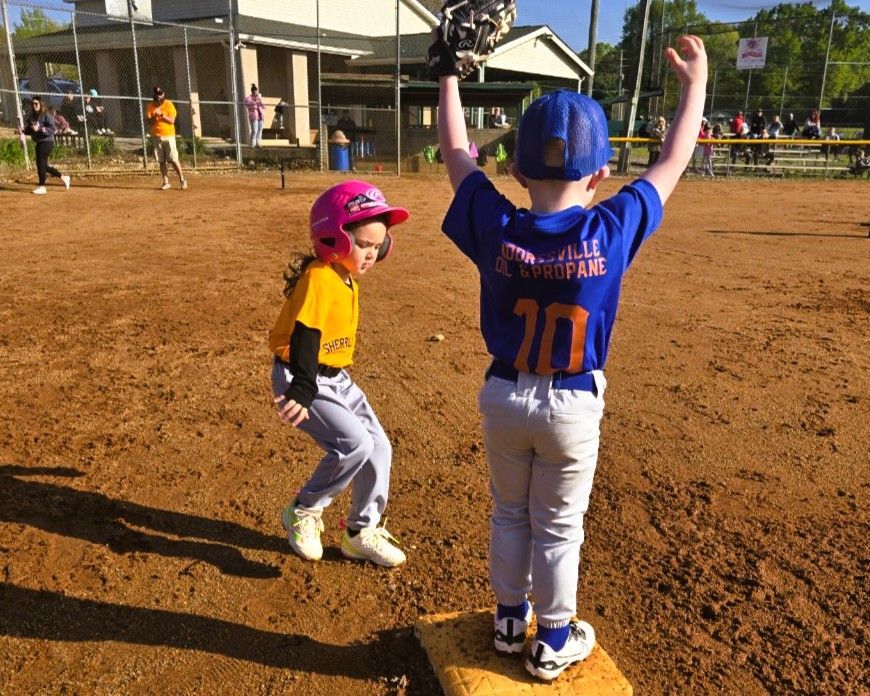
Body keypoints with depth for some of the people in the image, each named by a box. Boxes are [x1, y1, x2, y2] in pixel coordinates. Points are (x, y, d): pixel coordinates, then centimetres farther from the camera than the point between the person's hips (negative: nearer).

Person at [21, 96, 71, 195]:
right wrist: (24, 131, -6)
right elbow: (28, 130, 15)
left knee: (40, 162, -11)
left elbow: (52, 130, -18)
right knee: (44, 165, 11)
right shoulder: (31, 116, 10)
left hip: (47, 142, -8)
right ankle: (63, 177, 26)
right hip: (38, 143, 8)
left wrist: (40, 129, -29)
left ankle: (42, 187, -3)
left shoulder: (46, 115, -10)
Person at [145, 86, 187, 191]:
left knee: (173, 160, -6)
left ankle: (182, 179, 7)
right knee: (162, 161, 4)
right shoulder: (150, 106, 3)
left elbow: (172, 120, -10)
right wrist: (154, 116, -21)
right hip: (156, 136, 3)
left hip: (169, 136, -2)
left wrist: (161, 114, -22)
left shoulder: (169, 104, -3)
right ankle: (166, 182, 9)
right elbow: (149, 122, -3)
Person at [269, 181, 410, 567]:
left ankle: (361, 532, 24)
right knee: (354, 442, -22)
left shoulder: (347, 280, 7)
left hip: (335, 377, 10)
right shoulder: (318, 278, -21)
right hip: (299, 379, -9)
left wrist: (334, 378, 20)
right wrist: (303, 392, -36)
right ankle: (303, 512, 4)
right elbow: (303, 337, -29)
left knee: (379, 445, 7)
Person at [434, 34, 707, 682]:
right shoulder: (611, 230, -18)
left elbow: (457, 154, 0)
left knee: (509, 514, 23)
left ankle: (510, 618, 42)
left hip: (504, 398, 2)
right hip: (573, 406, -1)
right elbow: (672, 165, -2)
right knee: (558, 529, 16)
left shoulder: (497, 229, -16)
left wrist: (449, 73, 13)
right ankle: (554, 642, 35)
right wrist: (696, 82, 13)